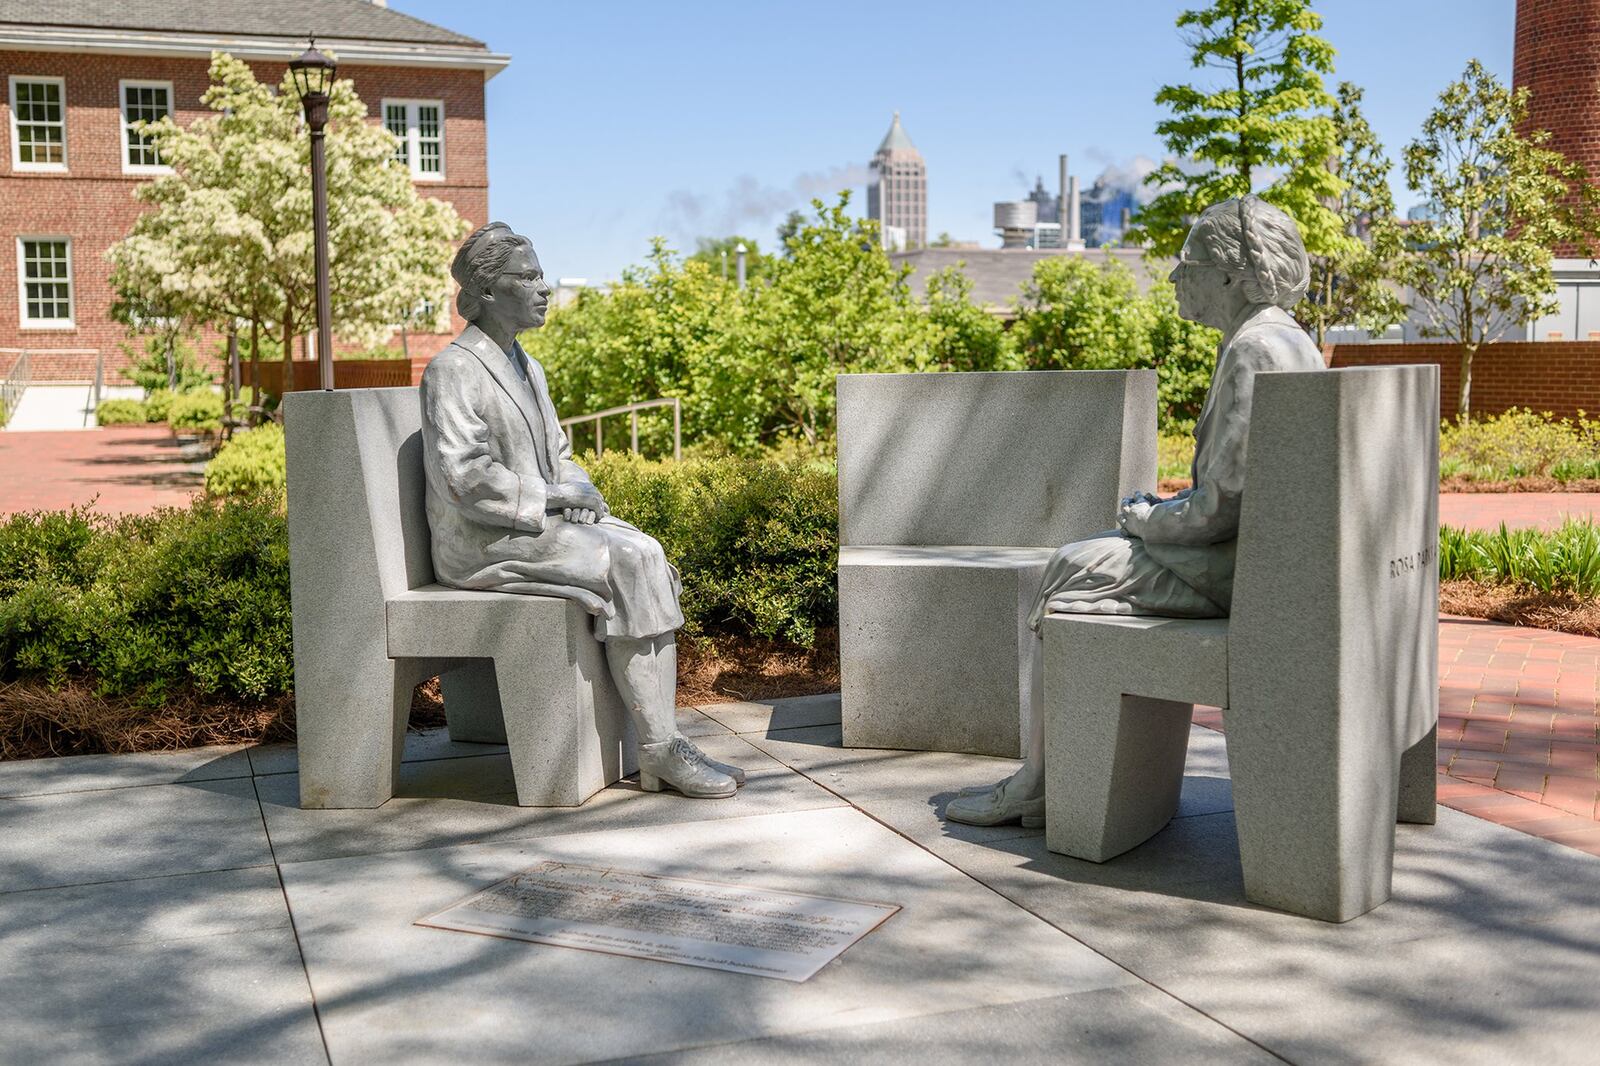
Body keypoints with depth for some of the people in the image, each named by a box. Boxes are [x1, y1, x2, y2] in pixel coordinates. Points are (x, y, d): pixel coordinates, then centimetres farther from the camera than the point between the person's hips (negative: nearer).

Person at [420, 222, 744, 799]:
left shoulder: (528, 369, 18)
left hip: (540, 524, 8)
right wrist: (554, 496, -15)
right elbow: (466, 479, -20)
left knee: (649, 555, -15)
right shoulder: (453, 370, -10)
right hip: (483, 542, -8)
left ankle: (663, 749, -19)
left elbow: (559, 457, 23)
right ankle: (659, 747, -18)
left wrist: (581, 493, 1)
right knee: (630, 565, -24)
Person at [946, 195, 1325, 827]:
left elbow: (1222, 506, -24)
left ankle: (1037, 787, 5)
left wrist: (1145, 519, -6)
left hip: (1233, 565, -11)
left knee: (1064, 582, -5)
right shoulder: (1291, 342, 15)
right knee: (1079, 560, 13)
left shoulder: (1254, 349, -19)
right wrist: (1162, 511, 10)